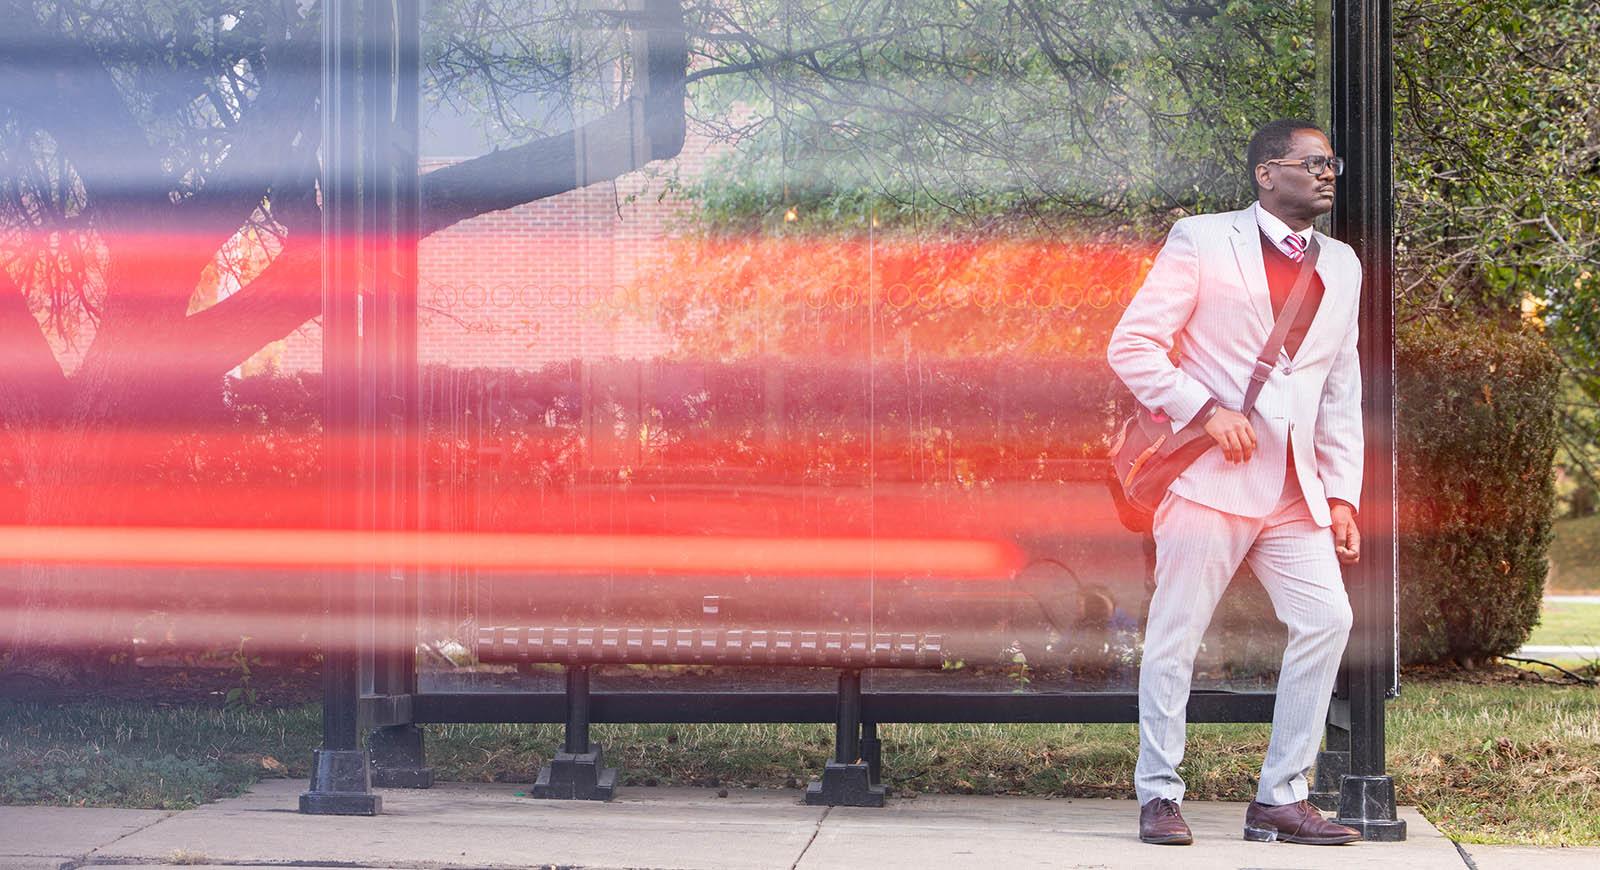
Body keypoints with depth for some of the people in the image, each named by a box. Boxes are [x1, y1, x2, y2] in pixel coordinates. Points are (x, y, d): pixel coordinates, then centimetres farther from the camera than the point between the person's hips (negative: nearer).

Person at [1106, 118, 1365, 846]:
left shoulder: (1342, 267, 17)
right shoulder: (1202, 242, -1)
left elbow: (1342, 390, 19)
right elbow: (1131, 346, -6)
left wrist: (1341, 495, 12)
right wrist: (1205, 410, -15)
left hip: (1295, 487, 5)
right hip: (1212, 476, -5)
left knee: (1326, 619, -5)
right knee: (1177, 632, -3)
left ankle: (1281, 798, 4)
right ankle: (1159, 794, 8)